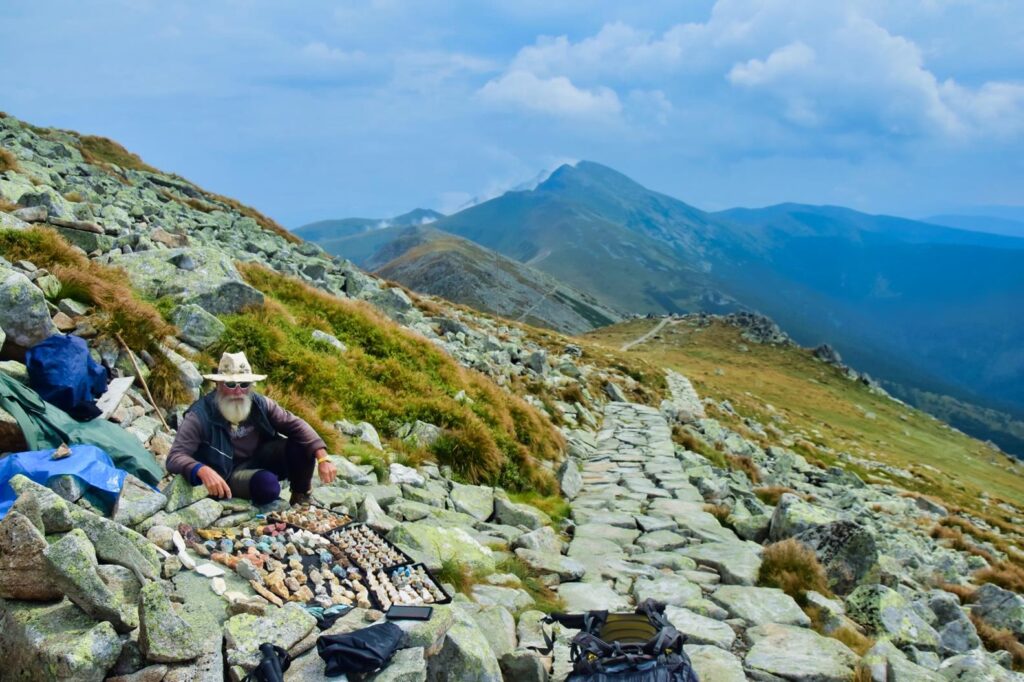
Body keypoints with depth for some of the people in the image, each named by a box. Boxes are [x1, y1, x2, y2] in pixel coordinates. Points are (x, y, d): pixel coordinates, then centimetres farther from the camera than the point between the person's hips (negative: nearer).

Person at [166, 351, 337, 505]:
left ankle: (301, 497, 6)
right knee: (267, 485, -34)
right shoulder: (201, 416, -21)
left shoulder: (259, 404, -8)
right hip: (228, 473, -5)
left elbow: (295, 425, -12)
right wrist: (203, 471, -51)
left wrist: (322, 458, -27)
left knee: (302, 446, -19)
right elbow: (175, 457, -28)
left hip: (261, 459, 5)